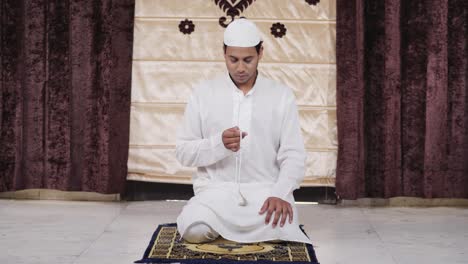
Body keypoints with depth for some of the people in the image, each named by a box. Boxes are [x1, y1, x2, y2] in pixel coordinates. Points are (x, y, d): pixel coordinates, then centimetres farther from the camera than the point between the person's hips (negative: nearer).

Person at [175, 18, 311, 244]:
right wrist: (219, 144, -17)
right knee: (194, 230, -31)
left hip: (265, 190, 0)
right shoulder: (202, 93, 6)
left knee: (282, 229, -32)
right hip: (216, 190, 0)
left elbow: (293, 155, 0)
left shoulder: (282, 96, 5)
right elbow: (183, 152, 4)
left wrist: (280, 194, -19)